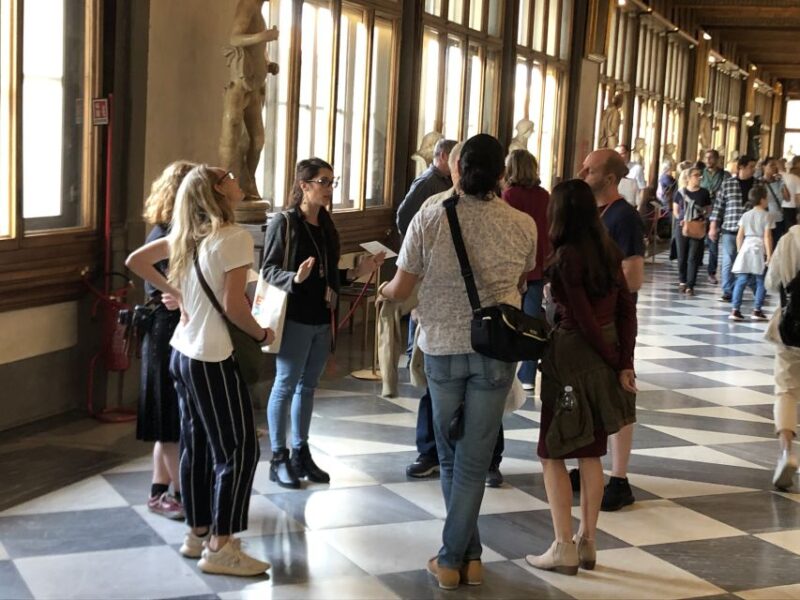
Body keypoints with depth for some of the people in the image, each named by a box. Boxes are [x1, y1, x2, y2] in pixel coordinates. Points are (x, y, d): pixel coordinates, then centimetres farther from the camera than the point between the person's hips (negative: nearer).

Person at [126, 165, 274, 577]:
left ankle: (198, 535, 25)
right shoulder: (234, 237, -16)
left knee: (197, 446, 16)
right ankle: (220, 548, 2)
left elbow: (135, 260, 15)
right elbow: (232, 305, -20)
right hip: (212, 358, -9)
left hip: (182, 353, 9)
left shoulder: (186, 234, 8)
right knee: (239, 450, -1)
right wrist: (262, 335, -5)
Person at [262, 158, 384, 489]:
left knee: (308, 386, 13)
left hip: (322, 317, 7)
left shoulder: (327, 224, 11)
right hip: (295, 317, -7)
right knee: (286, 386, 0)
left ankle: (301, 452, 21)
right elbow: (268, 270, -14)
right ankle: (278, 458, 8)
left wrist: (356, 273, 3)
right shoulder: (284, 222, -10)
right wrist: (295, 279, -31)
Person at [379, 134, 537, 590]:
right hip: (496, 349, 0)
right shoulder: (523, 225, -5)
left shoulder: (430, 218, -11)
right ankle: (455, 557, 10)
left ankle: (465, 555, 21)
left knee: (452, 456, 16)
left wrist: (384, 290, 18)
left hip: (443, 346, 0)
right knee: (475, 459, 7)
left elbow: (400, 290, -5)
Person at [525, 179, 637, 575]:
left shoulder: (566, 257, -15)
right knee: (591, 454, 14)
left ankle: (564, 548, 3)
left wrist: (612, 361, -6)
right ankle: (587, 542, 21)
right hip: (605, 359, 7)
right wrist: (624, 362, 2)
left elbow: (584, 319, -16)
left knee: (552, 454, 4)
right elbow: (627, 309, 3)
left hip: (572, 357, -7)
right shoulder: (608, 250, 5)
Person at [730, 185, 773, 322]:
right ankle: (757, 310, 3)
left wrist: (739, 251, 17)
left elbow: (739, 236, 8)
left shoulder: (746, 215, 10)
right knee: (761, 282, 5)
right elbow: (767, 237, -9)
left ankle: (735, 310, -2)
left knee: (741, 281, 3)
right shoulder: (766, 216, -4)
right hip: (759, 250, -4)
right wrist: (769, 255, -8)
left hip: (746, 248, 5)